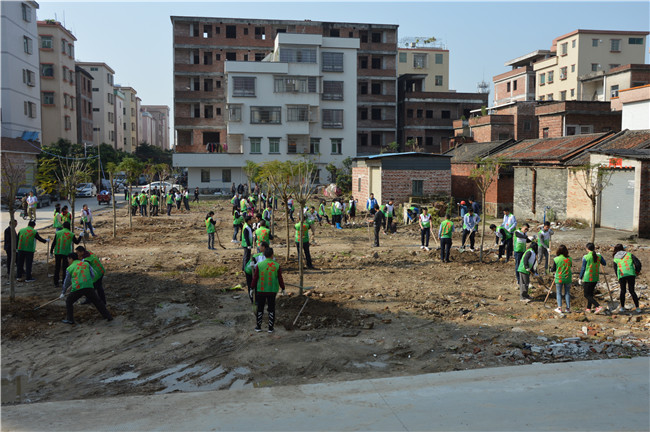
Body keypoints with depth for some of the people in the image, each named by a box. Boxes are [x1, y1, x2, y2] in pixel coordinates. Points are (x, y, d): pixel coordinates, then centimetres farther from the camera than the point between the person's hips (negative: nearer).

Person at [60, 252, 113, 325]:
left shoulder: (69, 268, 12)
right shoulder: (86, 264, 17)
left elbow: (66, 282, 20)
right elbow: (93, 276, 13)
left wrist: (63, 293, 32)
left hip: (77, 289, -2)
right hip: (89, 287, 2)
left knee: (69, 302, 21)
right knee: (97, 302, 10)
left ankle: (70, 319, 20)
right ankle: (108, 316, 7)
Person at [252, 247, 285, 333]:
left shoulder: (259, 265, -8)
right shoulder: (277, 266, -8)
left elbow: (255, 278, -3)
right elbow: (280, 279, -4)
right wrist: (283, 288, 10)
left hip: (261, 290, 0)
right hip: (272, 291, 0)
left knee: (260, 309, 13)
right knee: (271, 309, 11)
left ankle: (258, 327, 20)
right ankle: (270, 328, 14)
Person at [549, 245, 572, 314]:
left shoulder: (556, 259, -13)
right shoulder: (569, 259, -5)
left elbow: (552, 270, -6)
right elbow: (570, 266, 12)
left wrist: (552, 266, 13)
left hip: (559, 279, -2)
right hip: (567, 279, 2)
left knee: (559, 293, 7)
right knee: (567, 293, 12)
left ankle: (559, 308, 2)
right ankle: (568, 308, 13)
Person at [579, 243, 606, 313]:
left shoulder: (585, 257, -14)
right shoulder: (599, 256, 0)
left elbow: (583, 269, -9)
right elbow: (604, 264, 17)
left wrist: (580, 278, 1)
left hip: (587, 278, -6)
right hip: (596, 278, 6)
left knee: (587, 295, 1)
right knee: (590, 293, 20)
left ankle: (598, 306, -15)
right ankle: (588, 308, 24)